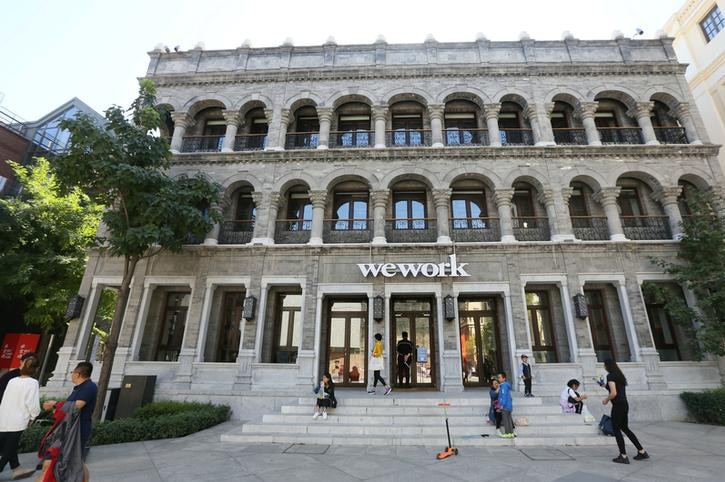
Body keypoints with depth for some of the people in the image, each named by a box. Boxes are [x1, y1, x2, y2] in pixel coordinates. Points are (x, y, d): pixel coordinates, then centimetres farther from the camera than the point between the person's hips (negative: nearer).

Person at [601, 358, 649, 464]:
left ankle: (623, 456, 8)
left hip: (617, 406, -9)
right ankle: (642, 452, 24)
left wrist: (606, 400, -3)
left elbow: (614, 393, -20)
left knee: (616, 430, 3)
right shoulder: (620, 375, 12)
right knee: (625, 428, 21)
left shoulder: (610, 376, -14)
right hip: (625, 404, 9)